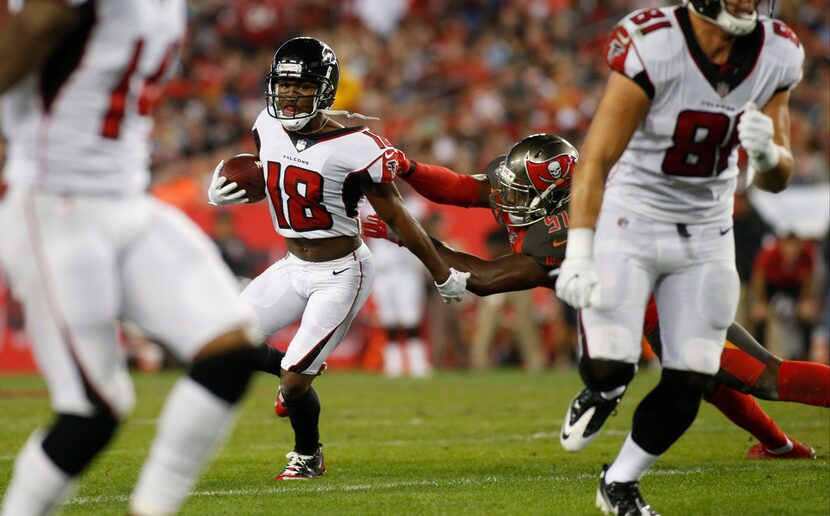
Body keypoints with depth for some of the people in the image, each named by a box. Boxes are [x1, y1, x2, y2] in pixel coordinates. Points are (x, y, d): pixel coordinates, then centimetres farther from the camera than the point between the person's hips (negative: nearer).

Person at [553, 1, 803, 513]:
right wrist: (578, 254, -33)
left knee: (689, 386, 1)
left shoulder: (779, 54, -8)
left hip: (706, 236, 4)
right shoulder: (652, 44, -24)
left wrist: (767, 152, -24)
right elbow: (597, 159, -24)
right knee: (610, 372, -12)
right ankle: (600, 392, 26)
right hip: (629, 222, -4)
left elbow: (776, 179, 0)